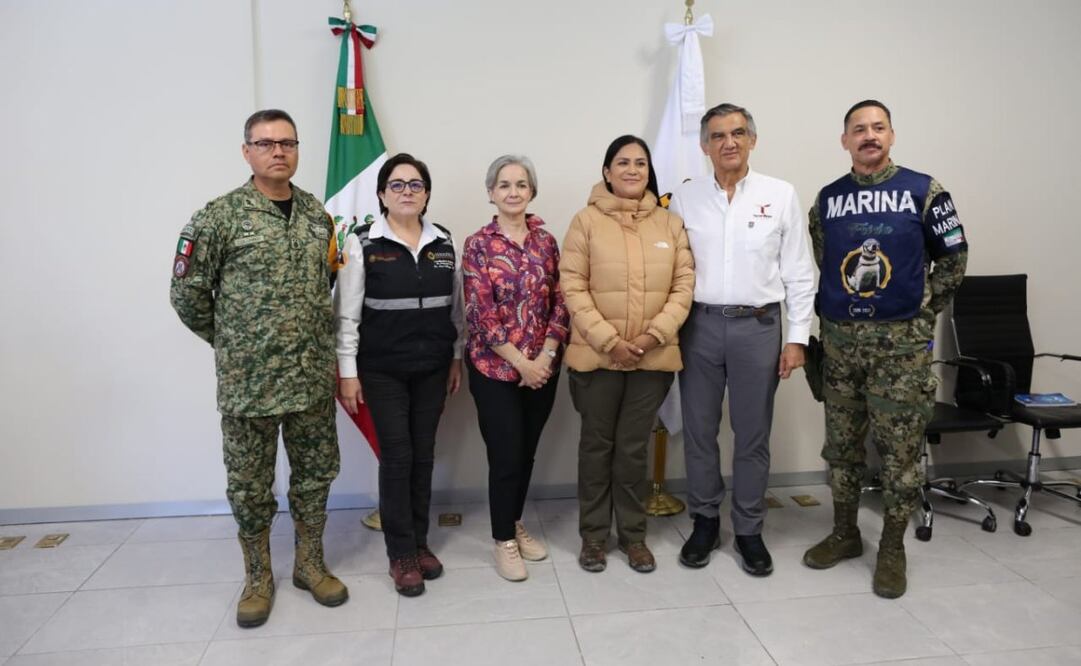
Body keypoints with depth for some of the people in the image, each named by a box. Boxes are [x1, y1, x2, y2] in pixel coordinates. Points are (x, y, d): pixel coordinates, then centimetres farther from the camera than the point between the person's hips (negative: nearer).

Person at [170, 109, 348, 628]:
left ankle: (309, 564, 31)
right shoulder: (219, 216, -8)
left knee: (315, 474, 13)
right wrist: (229, 340, 3)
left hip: (314, 375, 4)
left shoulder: (317, 212, 7)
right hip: (248, 380, -4)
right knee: (249, 485, 9)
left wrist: (314, 337, 12)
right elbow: (187, 291, -4)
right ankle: (258, 576, 29)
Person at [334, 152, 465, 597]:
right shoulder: (362, 244, -5)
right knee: (396, 455, -1)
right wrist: (347, 371, -8)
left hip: (432, 367, 4)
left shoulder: (444, 242, 6)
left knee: (423, 453, 9)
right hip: (382, 369, -3)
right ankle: (401, 554, 12)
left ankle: (419, 542, 24)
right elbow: (346, 314, -5)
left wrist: (458, 358, 10)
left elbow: (456, 307, 11)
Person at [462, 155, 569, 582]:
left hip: (542, 366, 4)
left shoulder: (546, 241, 5)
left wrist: (546, 356, -9)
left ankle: (516, 526, 34)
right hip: (495, 368, -4)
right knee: (505, 456, 1)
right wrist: (520, 362, -14)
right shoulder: (478, 245, -6)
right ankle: (503, 540, 20)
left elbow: (560, 303, 3)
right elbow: (481, 314, -11)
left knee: (527, 453, 14)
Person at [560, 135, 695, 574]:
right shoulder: (586, 220, -1)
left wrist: (656, 334, -11)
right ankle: (593, 535, 25)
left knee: (634, 447, 12)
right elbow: (572, 287, -7)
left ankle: (633, 534, 27)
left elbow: (684, 284, 3)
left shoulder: (670, 223, 7)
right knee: (597, 445, 10)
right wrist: (608, 340, -14)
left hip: (653, 357, 2)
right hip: (597, 356, -2)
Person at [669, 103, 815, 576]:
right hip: (699, 325, 1)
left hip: (758, 325, -1)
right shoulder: (685, 198, 4)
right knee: (698, 430, 9)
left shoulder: (781, 195, 1)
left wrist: (796, 338, -2)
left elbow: (799, 273, 1)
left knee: (753, 434, 7)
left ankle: (749, 529, 23)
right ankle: (704, 521, 26)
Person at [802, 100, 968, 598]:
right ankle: (844, 533, 26)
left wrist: (923, 312, 2)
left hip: (901, 342, -3)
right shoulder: (827, 199, 7)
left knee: (899, 448, 2)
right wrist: (829, 316, 8)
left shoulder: (924, 192, -1)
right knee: (842, 443, 11)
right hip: (840, 340, 3)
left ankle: (892, 548, 17)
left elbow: (953, 258, 4)